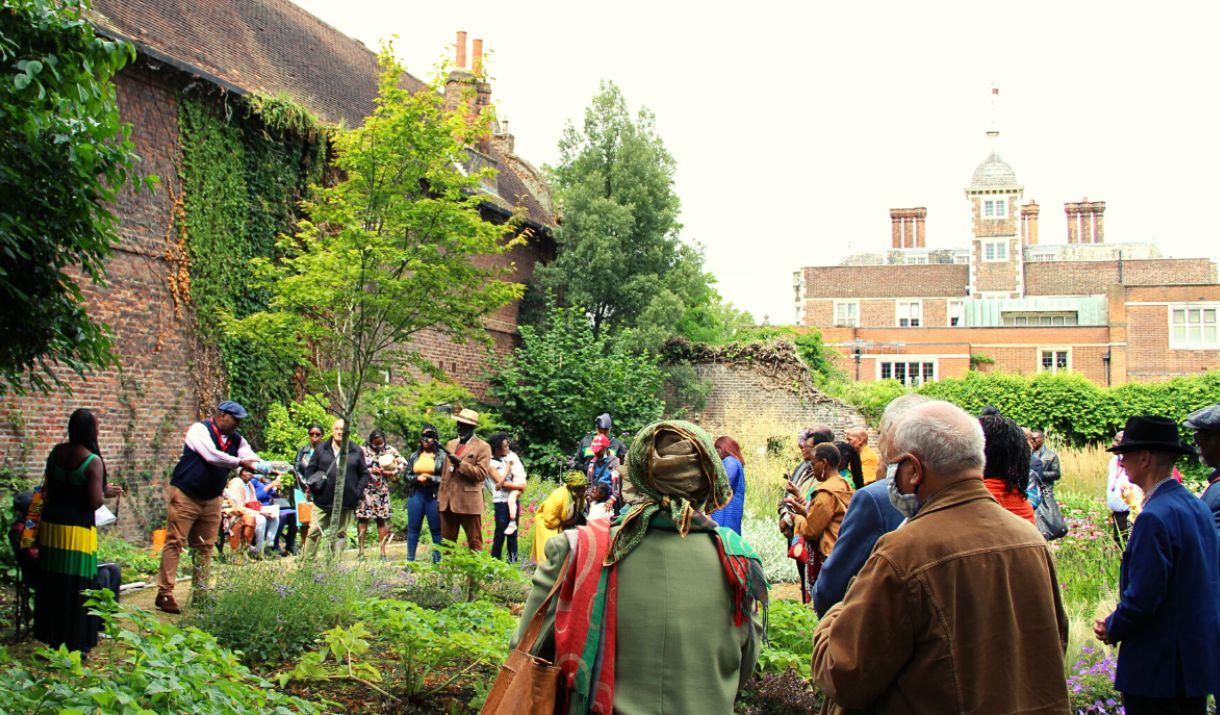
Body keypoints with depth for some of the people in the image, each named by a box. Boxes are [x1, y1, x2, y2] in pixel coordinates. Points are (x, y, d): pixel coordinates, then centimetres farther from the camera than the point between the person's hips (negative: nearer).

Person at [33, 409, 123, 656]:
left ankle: (52, 638, 24)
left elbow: (49, 490, 11)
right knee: (77, 588, 3)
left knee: (52, 584, 14)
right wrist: (106, 492, 2)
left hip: (50, 524, 6)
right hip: (77, 530, -6)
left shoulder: (56, 452, 3)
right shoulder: (93, 461, -15)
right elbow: (95, 502, -19)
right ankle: (76, 643, 9)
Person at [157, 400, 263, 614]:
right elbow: (211, 455, -28)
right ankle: (164, 593, -6)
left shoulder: (236, 439, 6)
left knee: (205, 547, 10)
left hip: (212, 500, 7)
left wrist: (266, 467, -26)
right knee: (175, 543, -7)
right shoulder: (200, 430, -14)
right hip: (185, 496, -7)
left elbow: (251, 457, -5)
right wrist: (239, 462, -30)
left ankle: (200, 593, 17)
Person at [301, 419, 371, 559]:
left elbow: (364, 474, 10)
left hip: (346, 502, 0)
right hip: (323, 500, 0)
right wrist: (313, 487, -1)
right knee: (314, 531, -2)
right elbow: (310, 470, 12)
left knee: (340, 533, 6)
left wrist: (358, 492, -1)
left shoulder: (356, 452, 7)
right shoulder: (321, 449, 8)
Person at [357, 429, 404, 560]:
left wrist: (392, 473, -4)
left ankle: (383, 552, 7)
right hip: (365, 489, -2)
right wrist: (370, 471, -15)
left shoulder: (389, 450, 5)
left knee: (382, 520, 4)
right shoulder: (363, 450, -2)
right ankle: (361, 551, 1)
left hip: (382, 490, 2)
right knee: (363, 518, -4)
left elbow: (403, 463, 9)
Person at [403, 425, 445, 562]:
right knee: (413, 528, 7)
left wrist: (430, 478, -16)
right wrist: (418, 478, -7)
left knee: (436, 529, 0)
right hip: (416, 494, 4)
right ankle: (410, 560, 15)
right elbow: (407, 476, 13)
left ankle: (437, 560, 6)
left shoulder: (442, 455, 0)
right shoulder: (414, 456, 14)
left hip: (434, 496, -4)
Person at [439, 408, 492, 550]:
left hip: (469, 501, -6)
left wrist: (460, 463, -19)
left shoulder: (482, 447, -3)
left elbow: (481, 474, -13)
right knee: (446, 542, 7)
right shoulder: (451, 444, 17)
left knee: (474, 542, 1)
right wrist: (440, 495, 15)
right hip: (448, 501, 6)